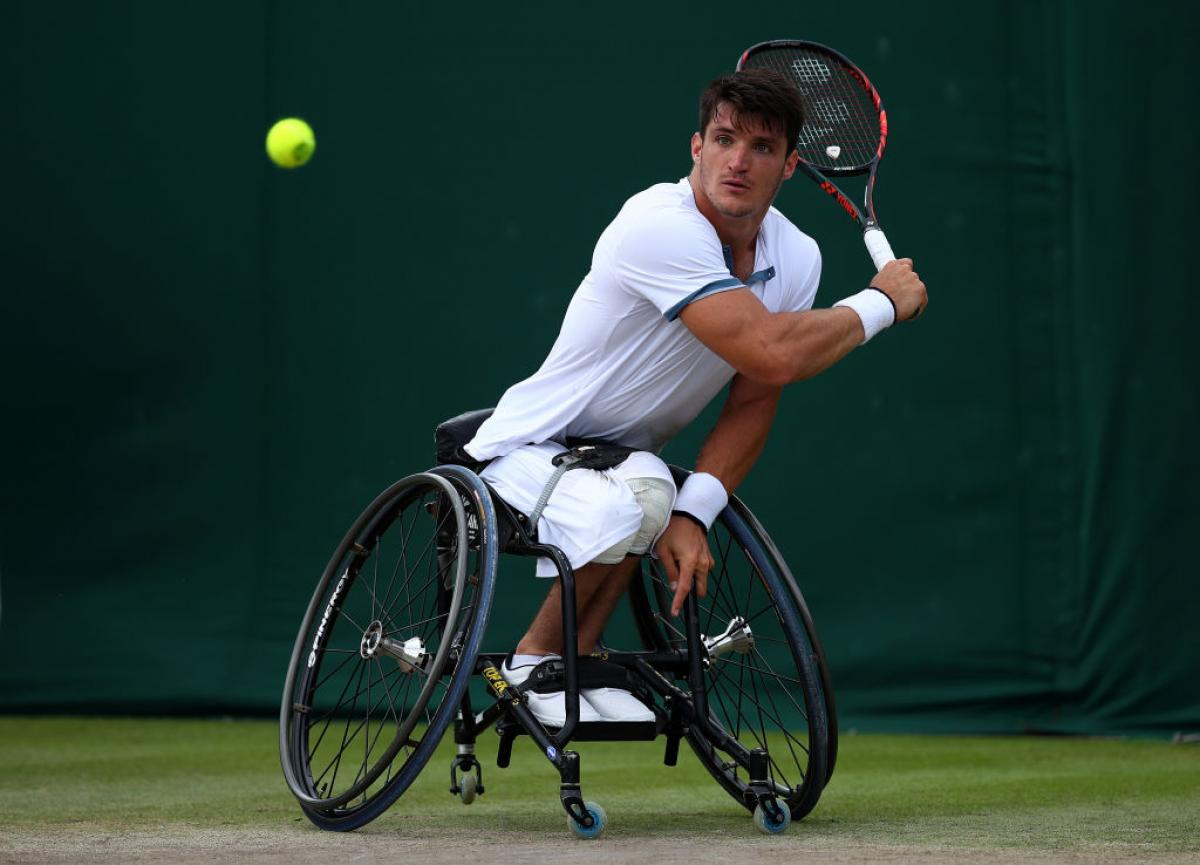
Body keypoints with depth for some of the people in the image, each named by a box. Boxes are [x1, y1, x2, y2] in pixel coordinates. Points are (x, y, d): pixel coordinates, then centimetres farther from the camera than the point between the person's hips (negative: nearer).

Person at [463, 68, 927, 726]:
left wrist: (691, 515, -19)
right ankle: (536, 661, -8)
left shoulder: (796, 257, -3)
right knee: (623, 508, -36)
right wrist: (881, 302, -19)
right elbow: (773, 354, -36)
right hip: (530, 450, -7)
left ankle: (575, 657, -3)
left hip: (620, 460, 7)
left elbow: (752, 404, -2)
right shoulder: (660, 227, -27)